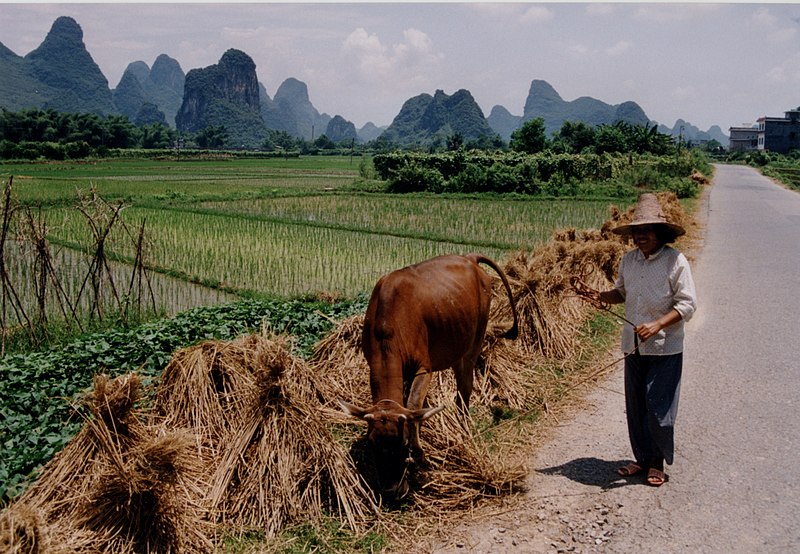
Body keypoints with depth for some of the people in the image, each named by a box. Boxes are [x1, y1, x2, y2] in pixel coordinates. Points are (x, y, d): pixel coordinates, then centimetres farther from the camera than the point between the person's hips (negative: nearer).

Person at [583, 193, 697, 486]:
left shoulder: (675, 261, -11)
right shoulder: (628, 259, 6)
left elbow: (687, 304, -12)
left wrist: (657, 325, -23)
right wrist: (603, 296, -2)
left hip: (665, 348, -6)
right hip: (633, 346, 6)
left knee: (659, 408, 0)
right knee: (635, 407, 12)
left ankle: (658, 463, 17)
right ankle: (643, 458, 27)